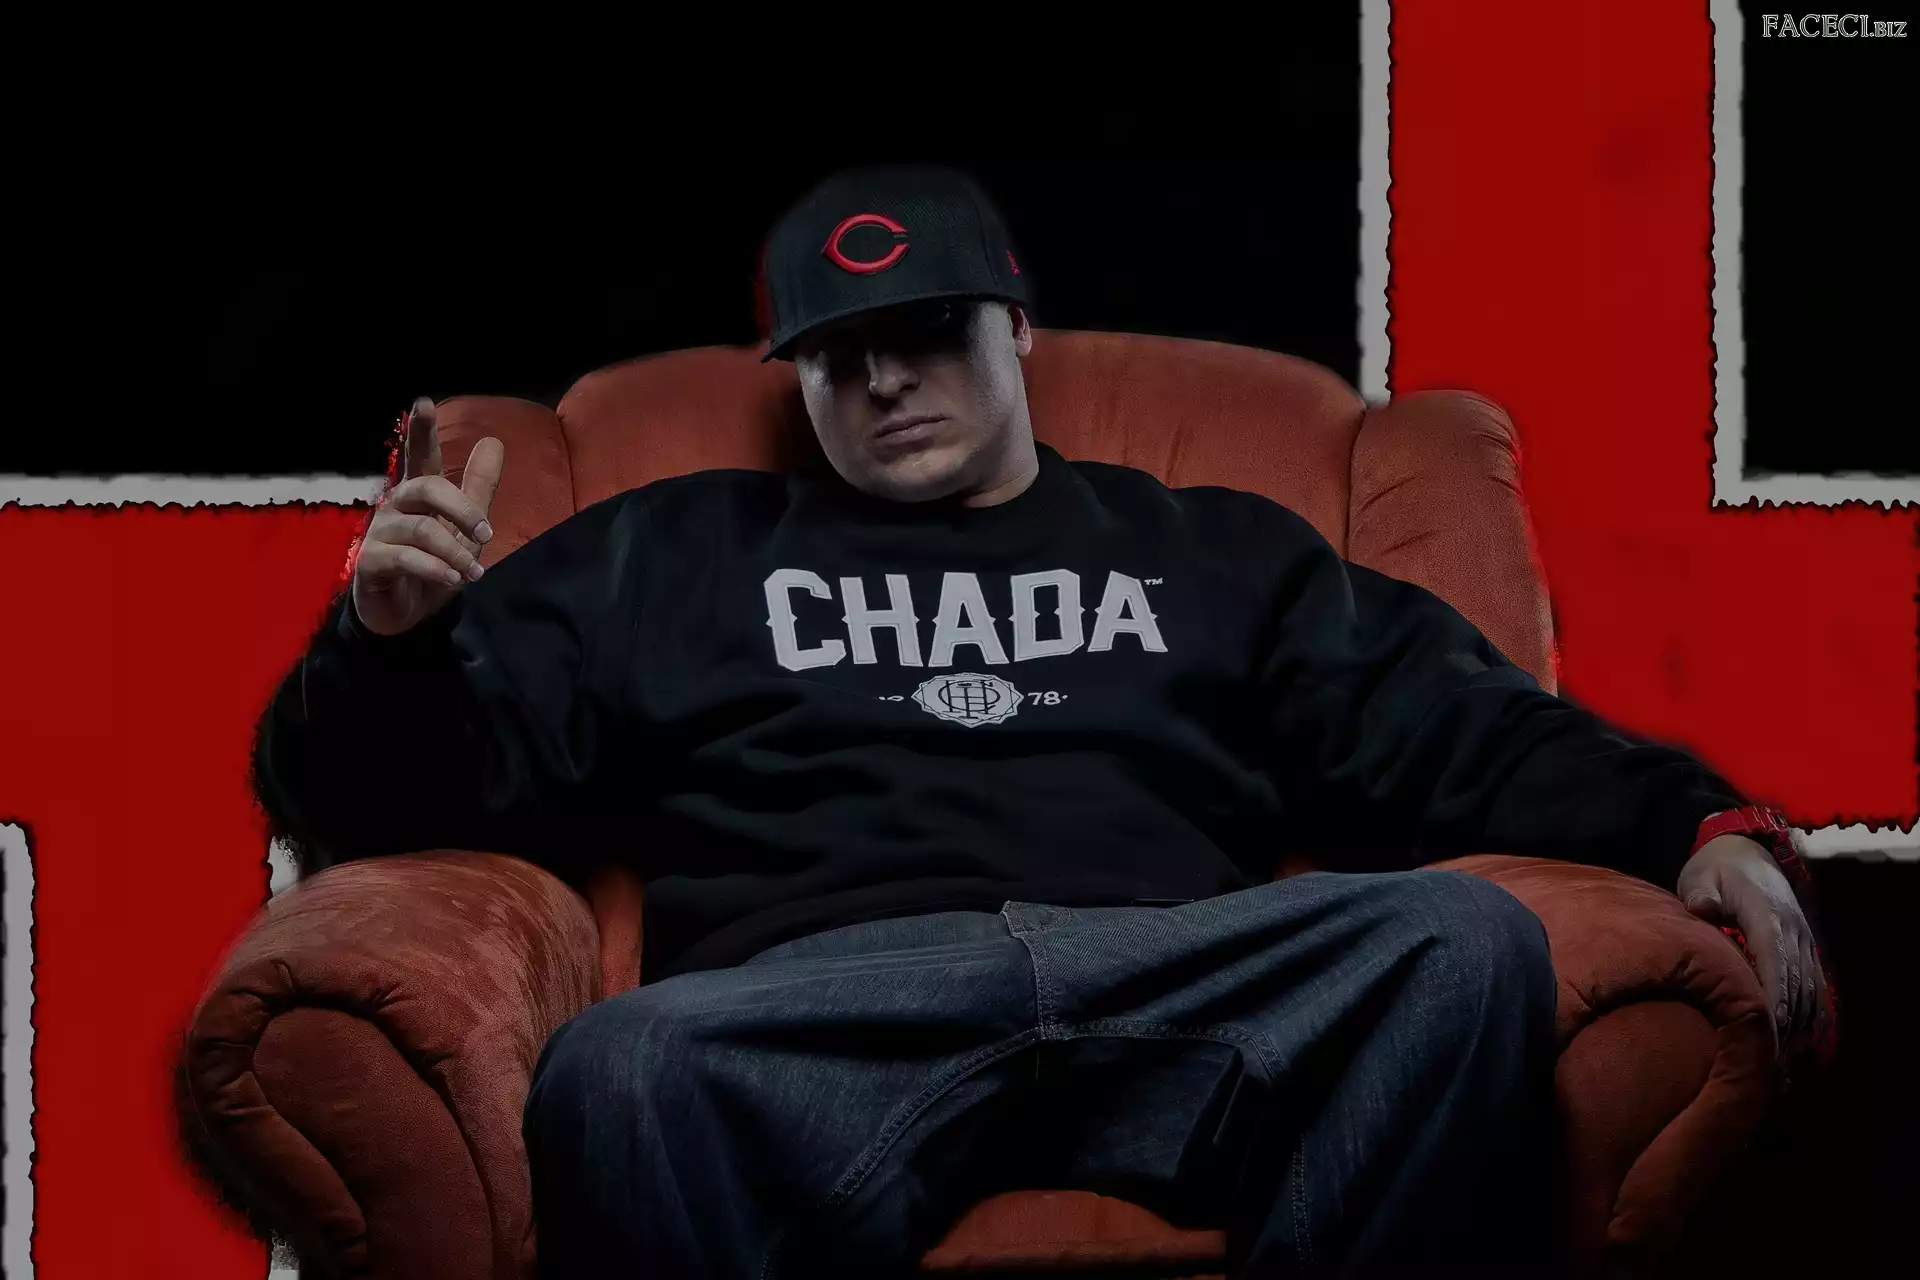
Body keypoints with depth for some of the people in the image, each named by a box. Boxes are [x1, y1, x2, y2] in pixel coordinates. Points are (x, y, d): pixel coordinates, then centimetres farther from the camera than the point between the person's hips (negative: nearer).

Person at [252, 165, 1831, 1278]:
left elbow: (1468, 739, 21)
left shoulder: (1212, 552, 30)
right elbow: (402, 782, 24)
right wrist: (393, 640, -1)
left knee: (1464, 942, -30)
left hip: (1175, 993, 2)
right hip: (828, 999, -2)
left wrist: (1700, 825, 2)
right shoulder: (675, 553, 27)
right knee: (621, 1073, -38)